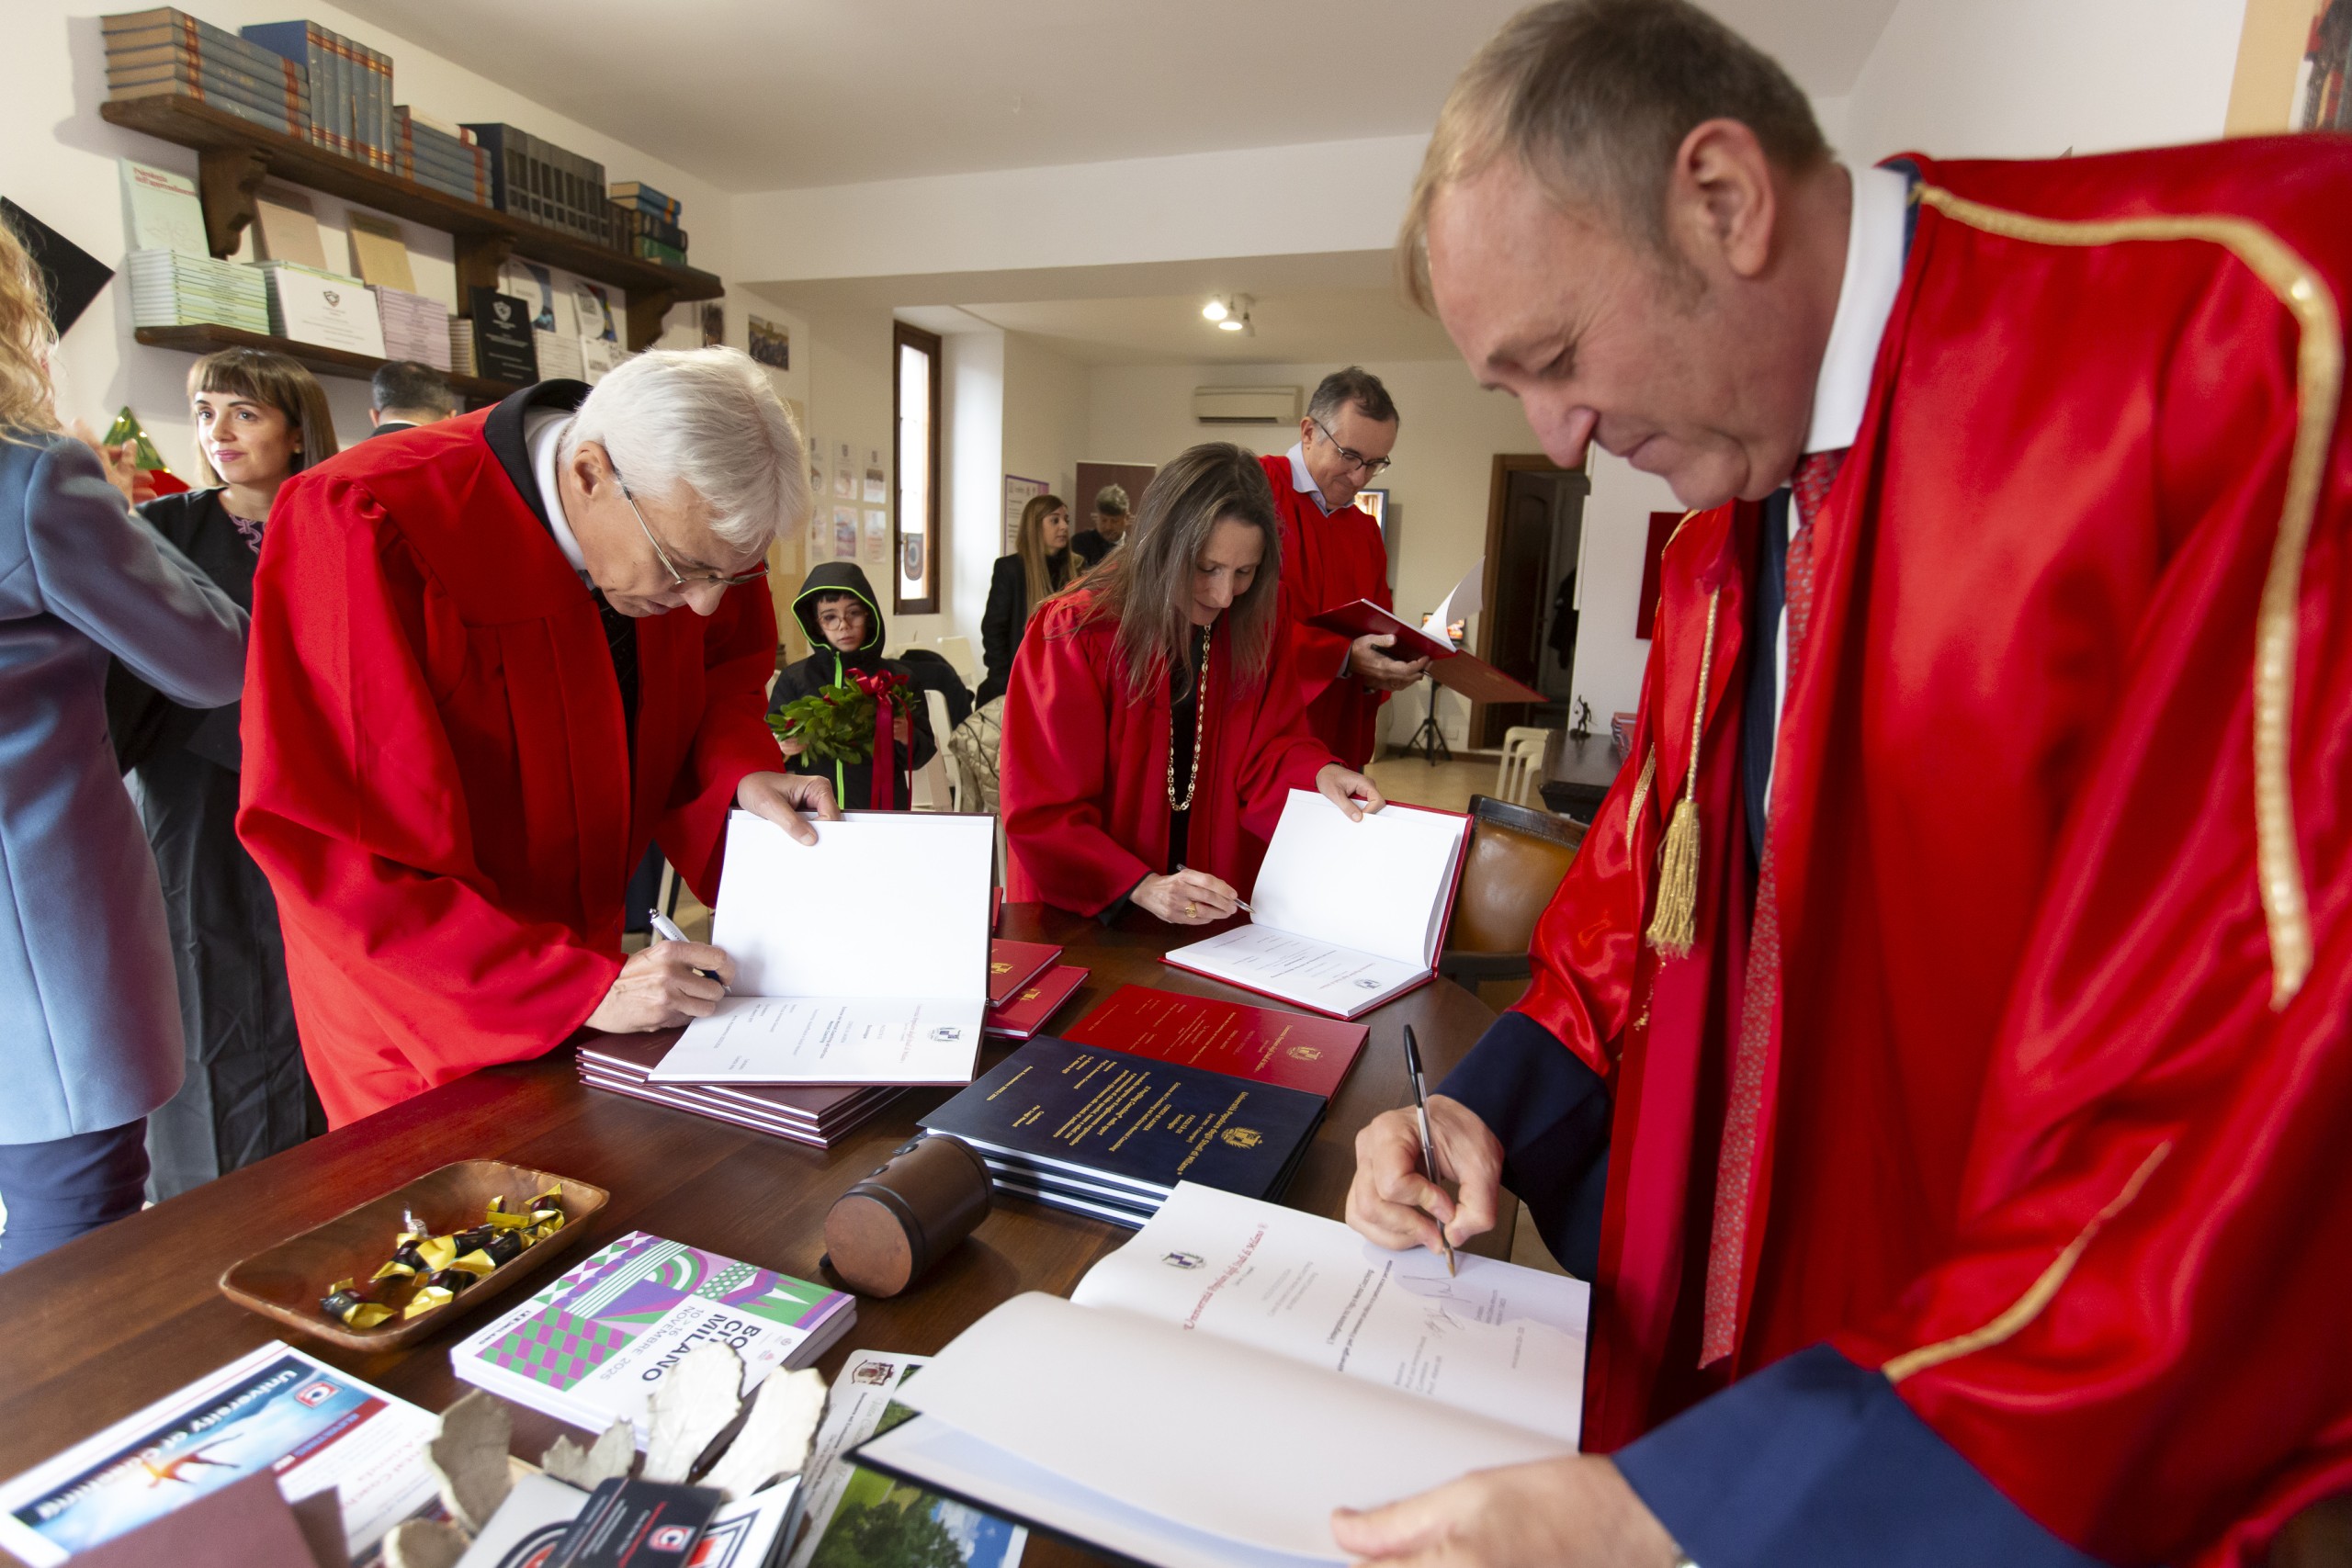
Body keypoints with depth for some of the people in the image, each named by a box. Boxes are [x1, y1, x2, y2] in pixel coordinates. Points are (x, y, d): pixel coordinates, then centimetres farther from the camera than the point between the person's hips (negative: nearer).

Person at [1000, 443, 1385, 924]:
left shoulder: (1253, 632, 1)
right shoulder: (1075, 635, -12)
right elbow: (1041, 810, -14)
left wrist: (1317, 772, -18)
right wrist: (1142, 887, -26)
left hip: (1219, 917, 4)